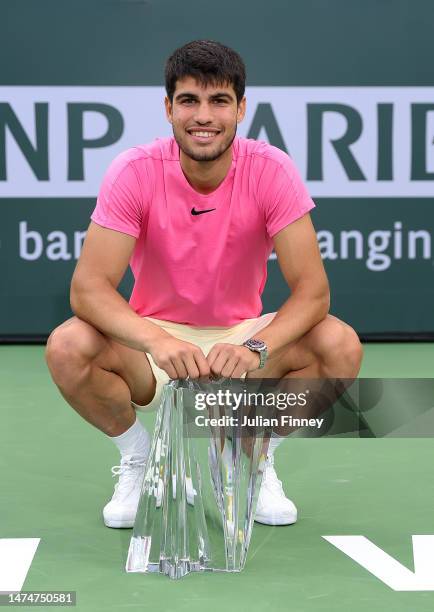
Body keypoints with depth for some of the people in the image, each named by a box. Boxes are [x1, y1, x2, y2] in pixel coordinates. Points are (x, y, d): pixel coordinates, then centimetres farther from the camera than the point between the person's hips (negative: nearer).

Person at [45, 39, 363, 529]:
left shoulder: (272, 171, -16)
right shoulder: (133, 172, -17)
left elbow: (311, 288, -20)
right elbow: (88, 287, -24)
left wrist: (257, 348, -39)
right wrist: (158, 342, -42)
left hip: (241, 338, 1)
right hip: (154, 340, 0)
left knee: (341, 346, -26)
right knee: (67, 347, -30)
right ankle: (137, 459, 1)